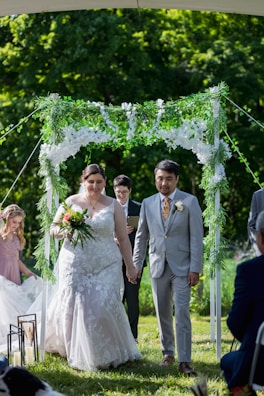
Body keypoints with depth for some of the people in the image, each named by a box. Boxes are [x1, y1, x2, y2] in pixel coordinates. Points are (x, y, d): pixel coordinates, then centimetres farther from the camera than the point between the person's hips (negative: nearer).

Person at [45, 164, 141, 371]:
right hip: (75, 266, 1)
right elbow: (53, 228, 12)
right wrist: (64, 232, -11)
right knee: (73, 306, -3)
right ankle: (79, 354, 14)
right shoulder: (71, 202, 6)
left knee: (105, 306, -11)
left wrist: (130, 267, 4)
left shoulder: (113, 206, 6)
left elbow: (123, 239, 7)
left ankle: (109, 354, 6)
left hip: (106, 266, -1)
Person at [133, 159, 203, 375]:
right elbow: (141, 236, 13)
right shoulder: (148, 203, 8)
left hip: (182, 267, -3)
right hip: (158, 267, 4)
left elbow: (196, 237, -4)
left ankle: (184, 361, -10)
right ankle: (168, 353, 22)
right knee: (163, 314, 9)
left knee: (182, 313, -10)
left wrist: (195, 268, -10)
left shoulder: (189, 201, -2)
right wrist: (136, 264, 7)